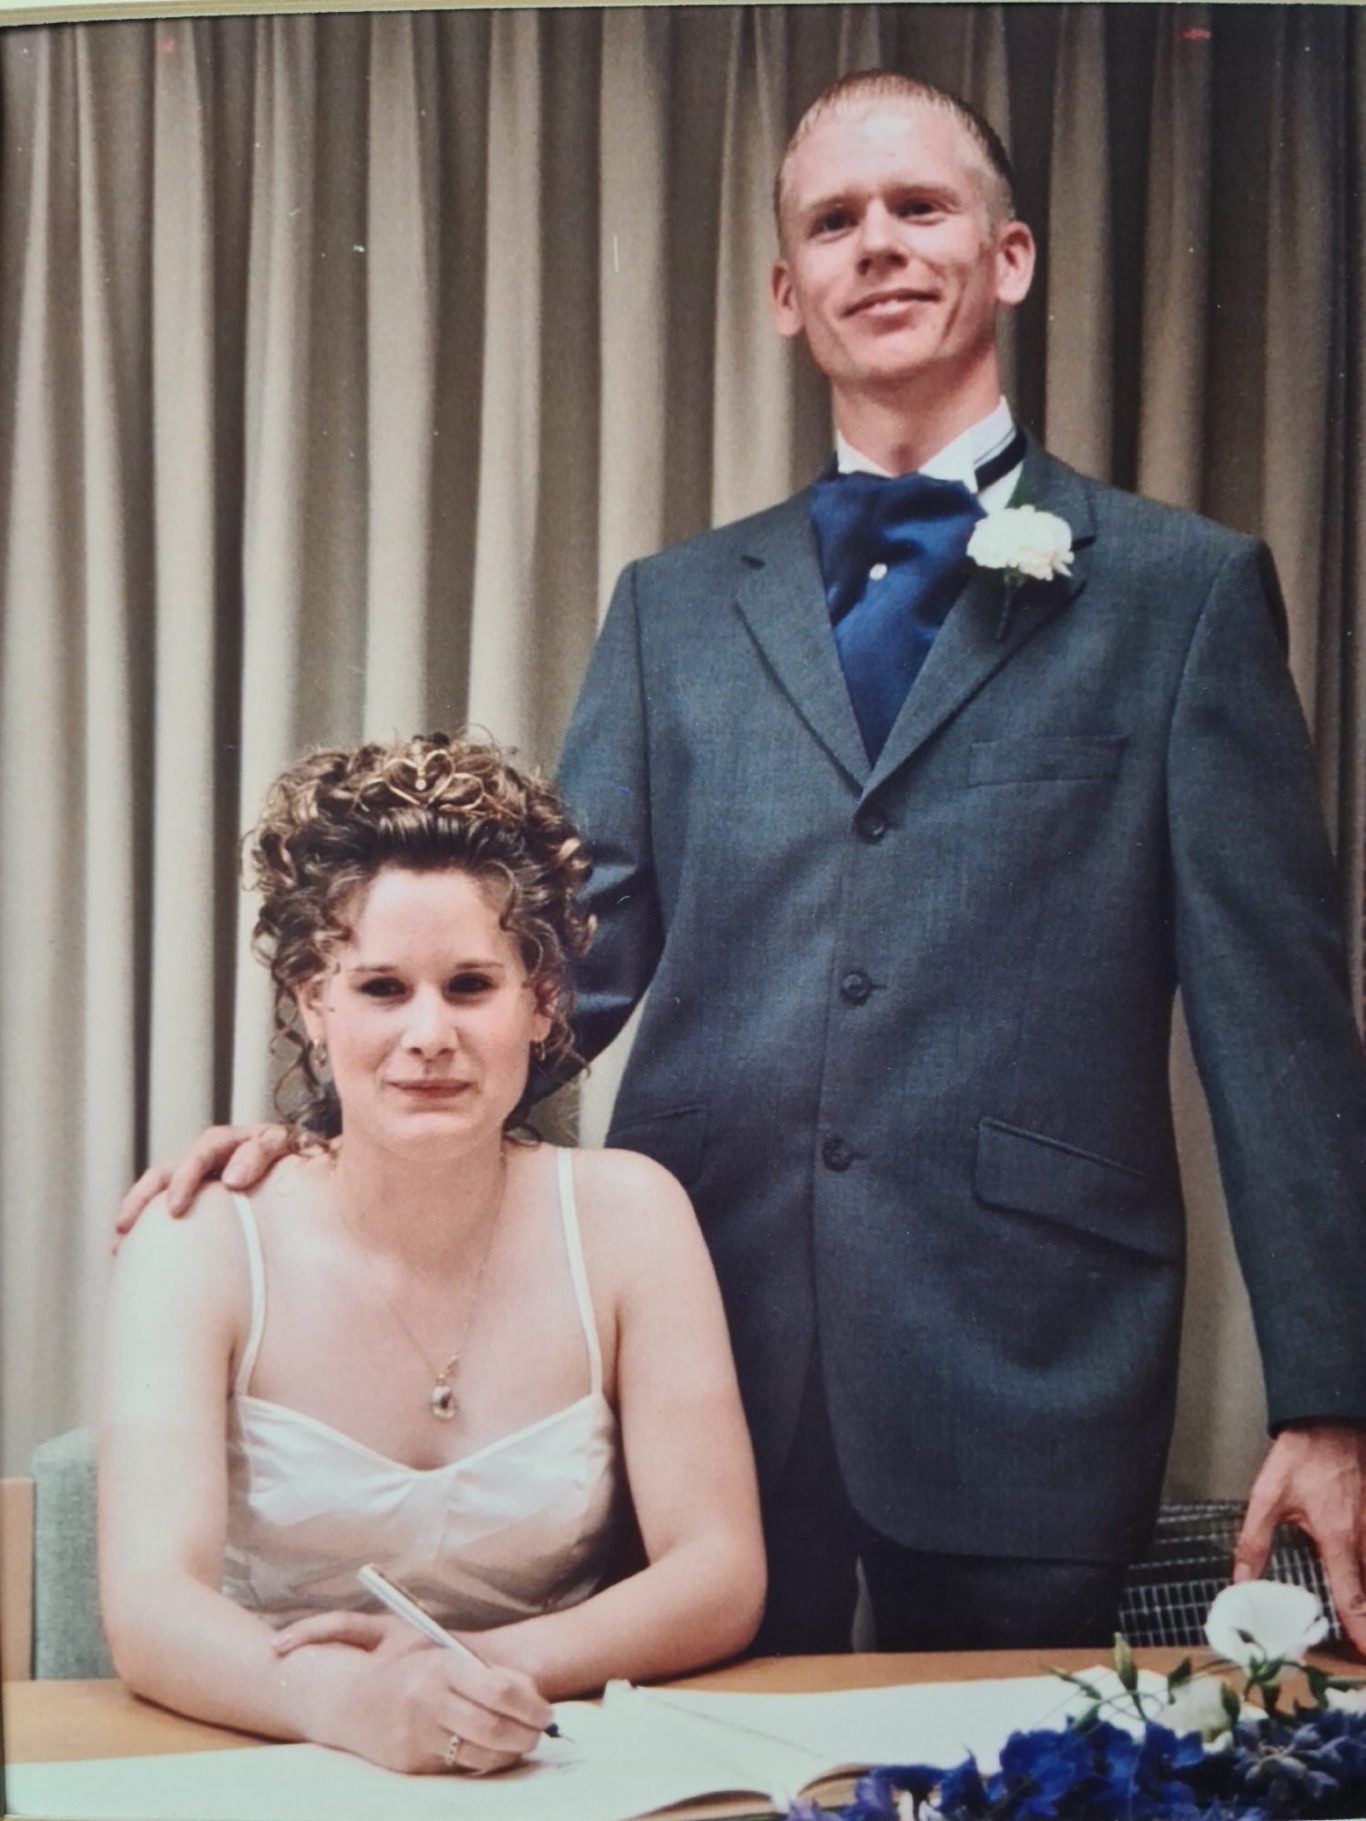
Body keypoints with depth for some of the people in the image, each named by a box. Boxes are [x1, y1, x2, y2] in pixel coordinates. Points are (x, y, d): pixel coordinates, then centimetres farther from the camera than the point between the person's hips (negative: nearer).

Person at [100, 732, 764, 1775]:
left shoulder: (622, 1212, -3)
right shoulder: (201, 1241, -6)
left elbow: (720, 1579, -6)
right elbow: (149, 1604, -16)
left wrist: (479, 1669, -22)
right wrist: (355, 1700, -35)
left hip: (556, 1770, 2)